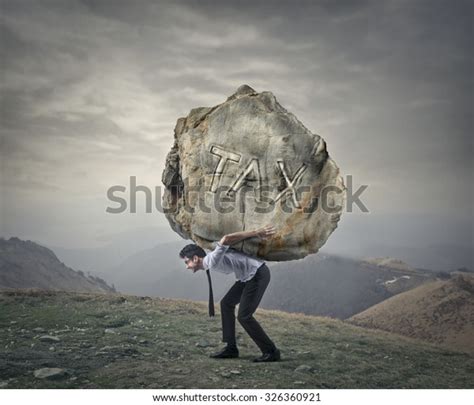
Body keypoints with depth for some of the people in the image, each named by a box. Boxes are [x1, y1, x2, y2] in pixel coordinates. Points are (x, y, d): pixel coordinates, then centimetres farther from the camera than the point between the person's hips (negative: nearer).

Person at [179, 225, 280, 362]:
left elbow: (226, 239, -30)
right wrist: (257, 233, 3)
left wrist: (257, 233, -30)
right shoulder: (212, 261, 12)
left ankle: (271, 351, 2)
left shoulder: (212, 261, -18)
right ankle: (231, 348, 16)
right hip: (250, 275, 10)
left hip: (258, 274, -10)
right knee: (226, 303, 12)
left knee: (244, 316, -9)